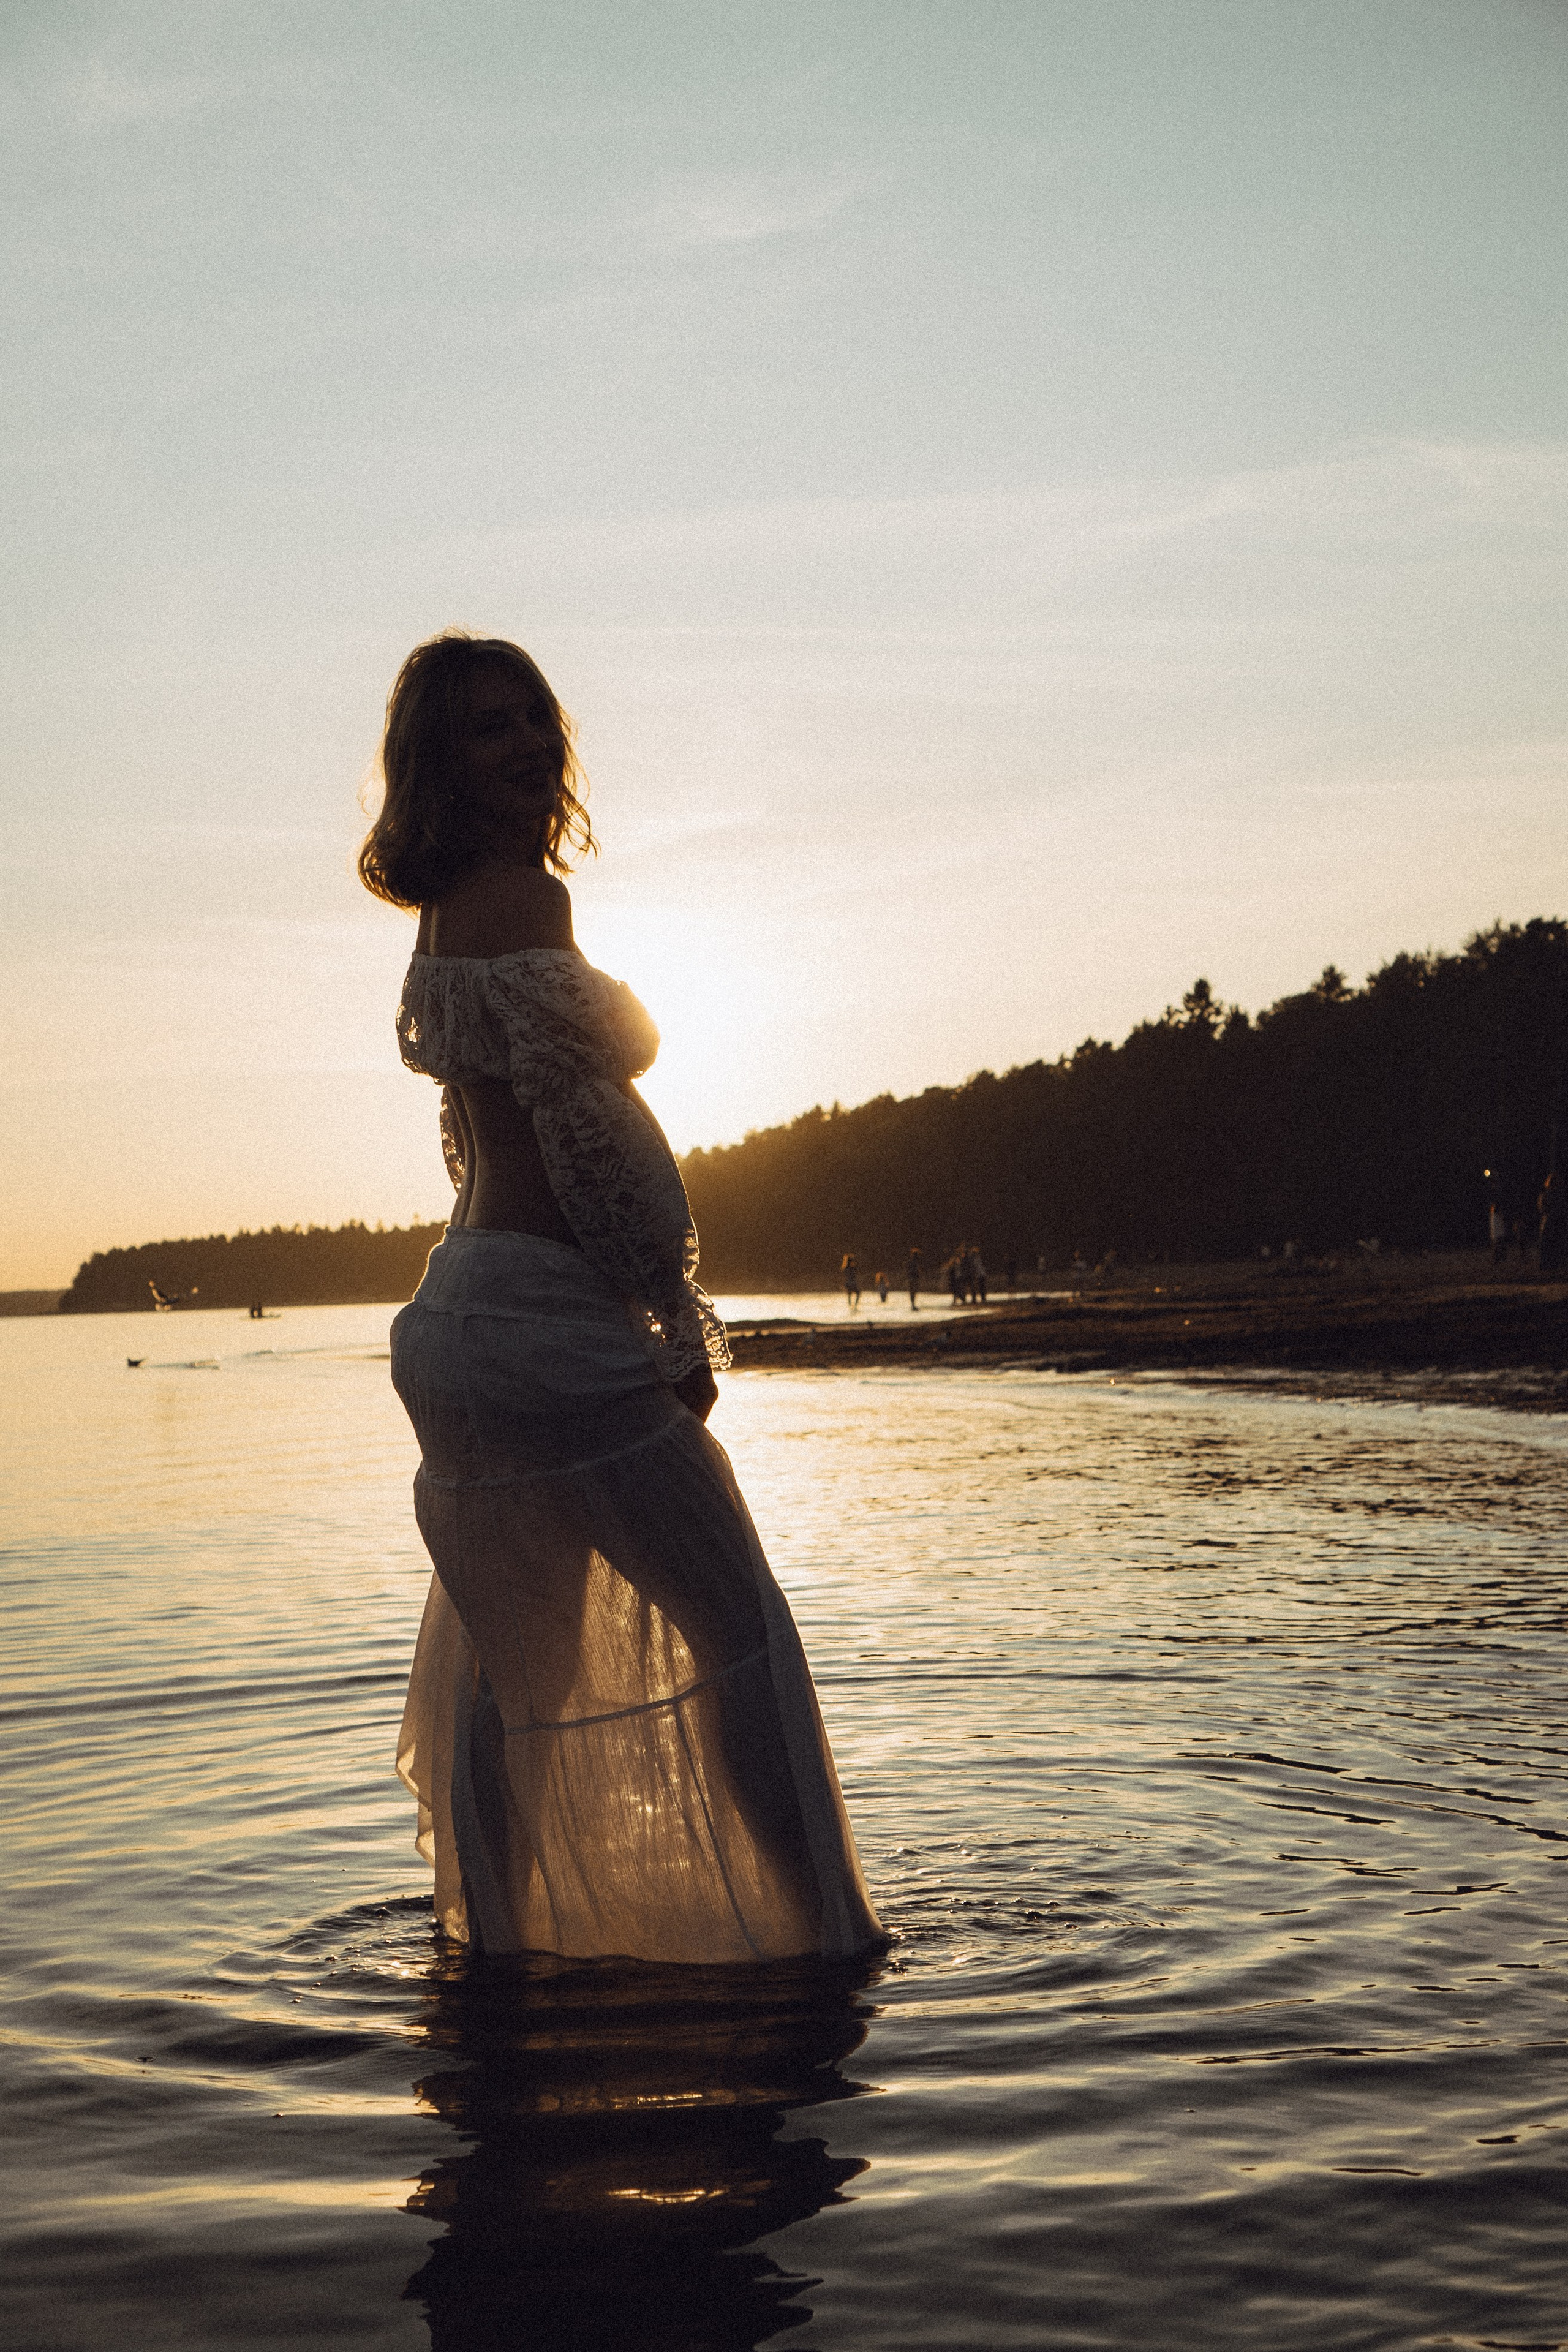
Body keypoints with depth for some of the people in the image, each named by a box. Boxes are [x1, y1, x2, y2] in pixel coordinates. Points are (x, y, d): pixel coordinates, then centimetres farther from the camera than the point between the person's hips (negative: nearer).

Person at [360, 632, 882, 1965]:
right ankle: (818, 1929, 8)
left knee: (508, 1646, 15)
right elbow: (583, 1120, -19)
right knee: (737, 1617, 1)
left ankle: (492, 1934, 23)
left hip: (464, 1304, 9)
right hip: (554, 1318, -9)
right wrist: (680, 1318, -13)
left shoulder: (452, 907, 15)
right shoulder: (519, 893, -14)